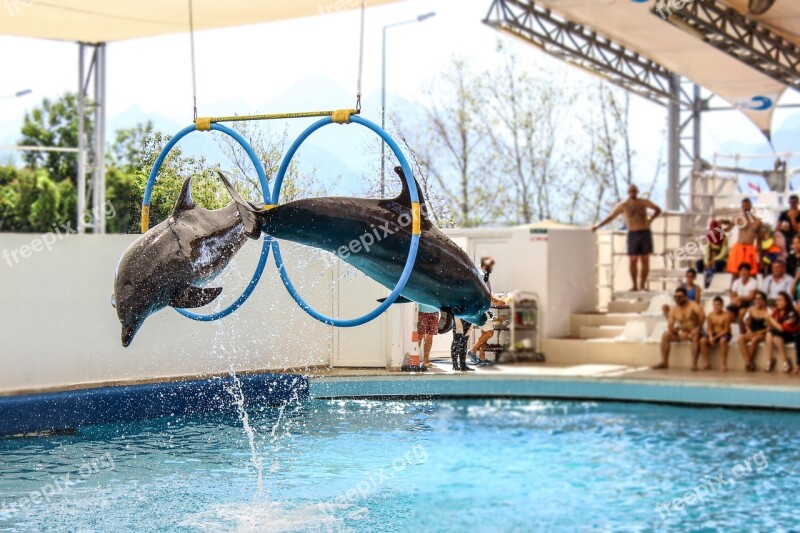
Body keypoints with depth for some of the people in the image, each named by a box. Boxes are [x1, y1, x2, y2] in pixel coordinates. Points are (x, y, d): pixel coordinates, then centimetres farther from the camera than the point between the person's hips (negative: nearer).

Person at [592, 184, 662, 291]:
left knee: (645, 260, 0)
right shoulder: (623, 205, 3)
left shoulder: (644, 202, 7)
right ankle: (634, 285, 1)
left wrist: (650, 220, 7)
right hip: (633, 234, -1)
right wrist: (597, 226, 0)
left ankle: (642, 285, 5)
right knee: (633, 261, -5)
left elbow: (658, 210, 20)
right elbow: (610, 217, 4)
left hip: (645, 233, 1)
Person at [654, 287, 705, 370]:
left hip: (693, 332, -5)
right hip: (682, 333, 5)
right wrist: (680, 332, -22)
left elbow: (702, 315, -31)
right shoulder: (673, 310, 2)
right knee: (665, 335, -15)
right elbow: (670, 326, -6)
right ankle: (664, 362, -15)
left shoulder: (693, 305, -12)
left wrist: (698, 328, -33)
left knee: (696, 335, -39)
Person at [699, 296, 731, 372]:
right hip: (713, 334, 5)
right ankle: (707, 363, -14)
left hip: (724, 335, -5)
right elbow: (710, 329, 4)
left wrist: (715, 337, -22)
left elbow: (726, 330, -15)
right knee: (702, 340, -23)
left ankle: (724, 364, -35)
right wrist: (710, 337, -16)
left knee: (723, 341, -40)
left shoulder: (726, 315, -14)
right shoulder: (710, 315, 0)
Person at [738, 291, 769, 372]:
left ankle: (750, 362, -25)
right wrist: (749, 331, -5)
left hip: (762, 334, -5)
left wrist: (759, 332, -18)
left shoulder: (767, 311, -3)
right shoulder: (751, 310, 13)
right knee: (741, 339, -27)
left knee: (754, 340, -38)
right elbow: (747, 324, 15)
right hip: (751, 333, 5)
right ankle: (747, 361, -37)